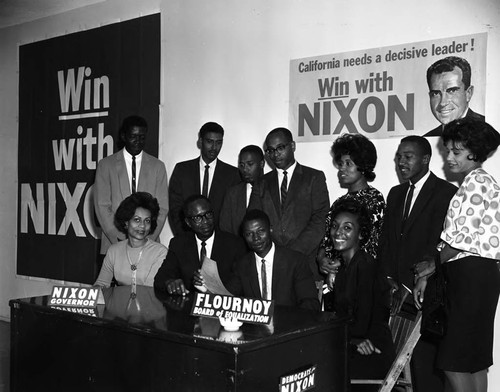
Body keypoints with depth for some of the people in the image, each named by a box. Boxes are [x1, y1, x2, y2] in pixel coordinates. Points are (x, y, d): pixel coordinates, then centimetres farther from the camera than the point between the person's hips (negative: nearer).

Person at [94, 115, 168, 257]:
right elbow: (102, 207, 1)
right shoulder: (106, 164, 6)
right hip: (114, 244, -1)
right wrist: (120, 240, -9)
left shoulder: (157, 166, 9)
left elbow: (162, 208, 5)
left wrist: (148, 239, -7)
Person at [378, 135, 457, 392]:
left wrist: (408, 287, -12)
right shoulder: (396, 193, 18)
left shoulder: (446, 193, -5)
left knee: (426, 359, -7)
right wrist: (389, 279, 1)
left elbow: (437, 245, -12)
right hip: (400, 293, 6)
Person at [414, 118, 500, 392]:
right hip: (473, 275, 10)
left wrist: (432, 264, -3)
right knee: (475, 359, 14)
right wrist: (425, 275, 11)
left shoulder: (476, 180, -10)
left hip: (472, 274, -10)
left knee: (454, 361, -7)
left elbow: (463, 236, -18)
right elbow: (455, 234, 16)